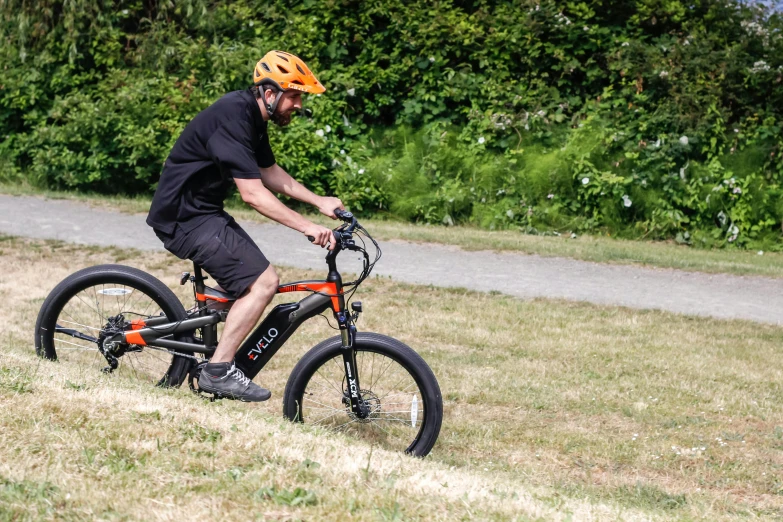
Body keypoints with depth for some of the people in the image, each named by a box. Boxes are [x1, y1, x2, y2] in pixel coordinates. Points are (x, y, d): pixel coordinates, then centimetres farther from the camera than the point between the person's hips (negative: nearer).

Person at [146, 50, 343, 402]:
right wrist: (307, 227, -30)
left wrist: (319, 201, 12)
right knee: (263, 282, -17)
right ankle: (218, 371, -12)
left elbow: (269, 173, 21)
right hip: (186, 218, -10)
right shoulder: (233, 117, -23)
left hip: (204, 212, 10)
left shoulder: (253, 116, 8)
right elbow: (253, 193, -27)